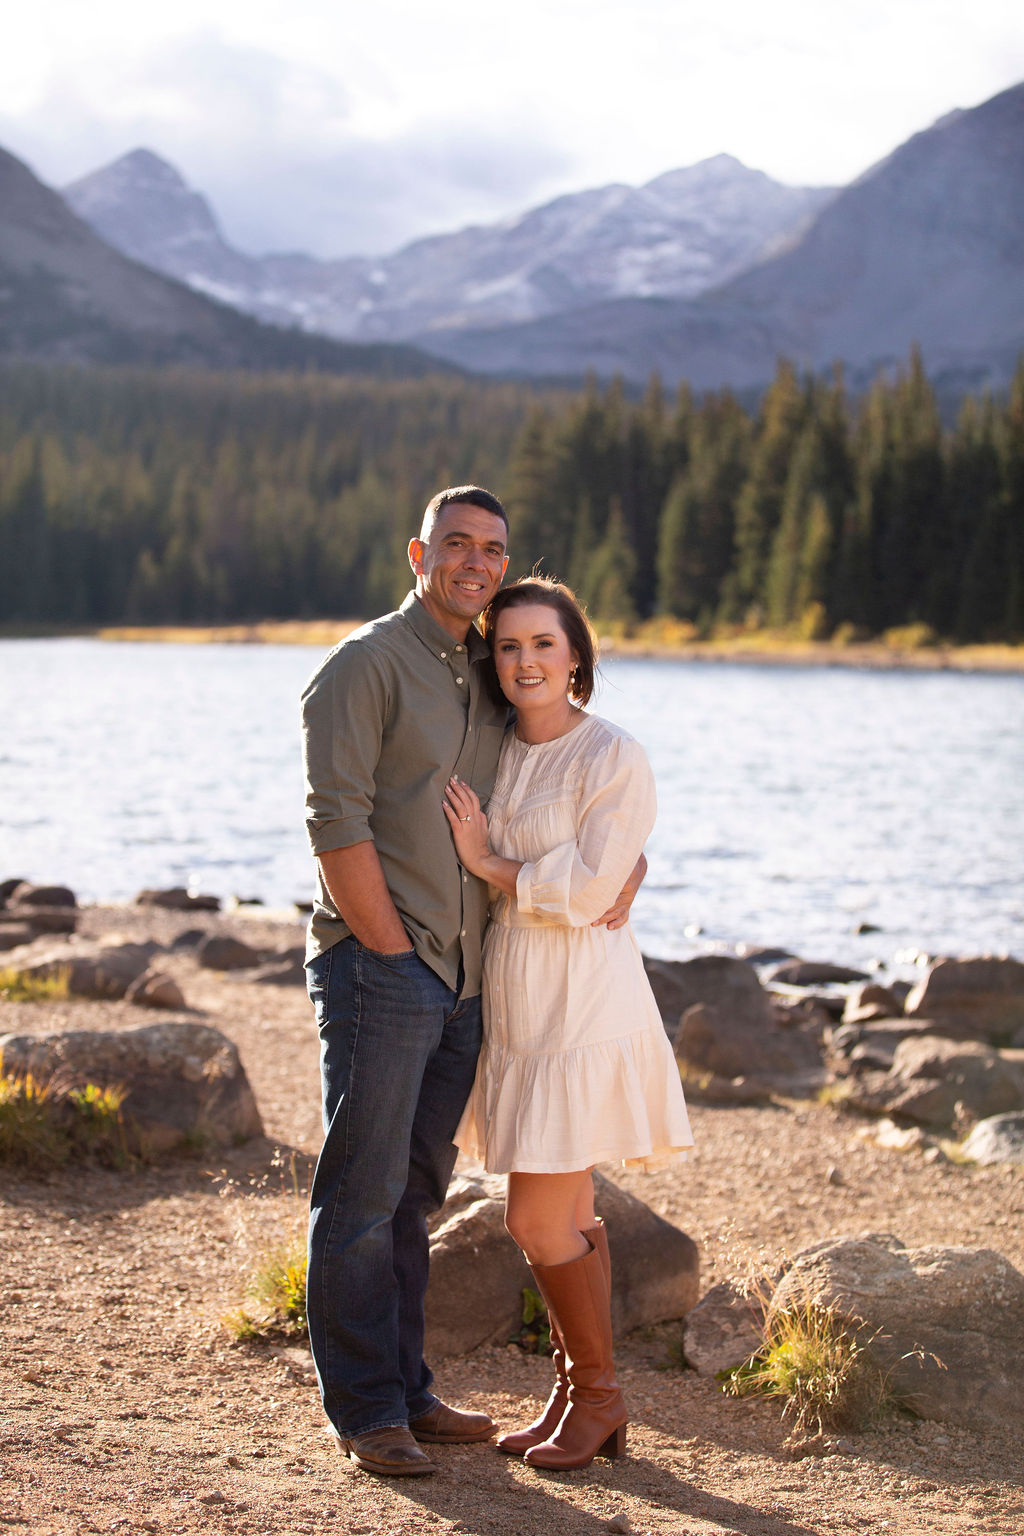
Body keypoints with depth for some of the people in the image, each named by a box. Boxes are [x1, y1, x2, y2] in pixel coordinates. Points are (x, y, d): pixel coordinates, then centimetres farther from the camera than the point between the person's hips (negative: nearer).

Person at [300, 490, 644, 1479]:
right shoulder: (366, 665, -6)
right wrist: (392, 953, -15)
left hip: (463, 979, 7)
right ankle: (364, 1411, 3)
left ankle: (405, 1390, 21)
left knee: (414, 1190, 13)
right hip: (376, 965, -7)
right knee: (363, 1191, -3)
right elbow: (337, 824, -14)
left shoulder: (494, 679, 16)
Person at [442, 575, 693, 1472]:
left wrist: (489, 864, -9)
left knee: (539, 1222, -6)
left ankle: (598, 1395, 12)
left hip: (579, 1007, -7)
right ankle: (578, 1399, 23)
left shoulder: (614, 758, -11)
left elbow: (585, 890, -16)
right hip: (514, 1003, 7)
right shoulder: (496, 755, 10)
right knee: (565, 1218, 13)